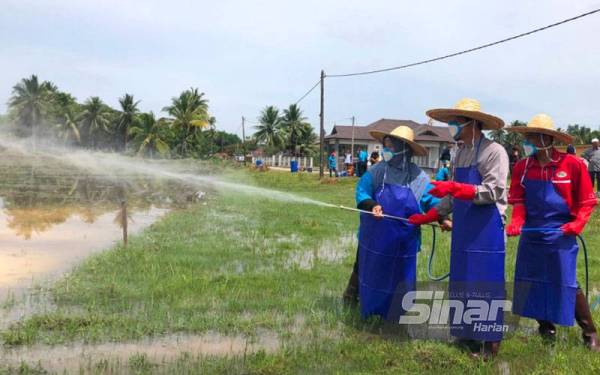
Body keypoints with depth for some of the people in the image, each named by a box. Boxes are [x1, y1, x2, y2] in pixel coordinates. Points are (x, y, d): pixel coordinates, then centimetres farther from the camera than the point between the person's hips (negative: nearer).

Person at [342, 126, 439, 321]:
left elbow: (430, 199, -3)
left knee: (401, 276, 12)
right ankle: (351, 298, 39)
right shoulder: (377, 171, -8)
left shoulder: (418, 177, -6)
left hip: (404, 240, 1)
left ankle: (397, 313, 28)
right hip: (376, 236, 0)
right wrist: (371, 206, -31)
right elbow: (361, 191, -12)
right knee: (366, 268, 18)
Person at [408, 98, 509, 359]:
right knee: (462, 285, 12)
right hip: (463, 231, 8)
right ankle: (468, 336, 24)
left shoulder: (494, 152, -10)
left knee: (486, 287, -2)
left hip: (487, 232, -8)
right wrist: (430, 216, 15)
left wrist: (453, 187, -27)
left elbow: (493, 191, -19)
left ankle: (491, 343, 9)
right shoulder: (461, 154, 13)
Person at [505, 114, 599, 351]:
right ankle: (546, 329, 29)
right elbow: (519, 201, 3)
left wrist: (578, 223, -15)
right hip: (531, 234, 4)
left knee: (567, 284, -1)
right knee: (530, 282, 10)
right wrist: (516, 222, -13)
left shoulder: (572, 164, -9)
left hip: (560, 235, -4)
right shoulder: (522, 167, 0)